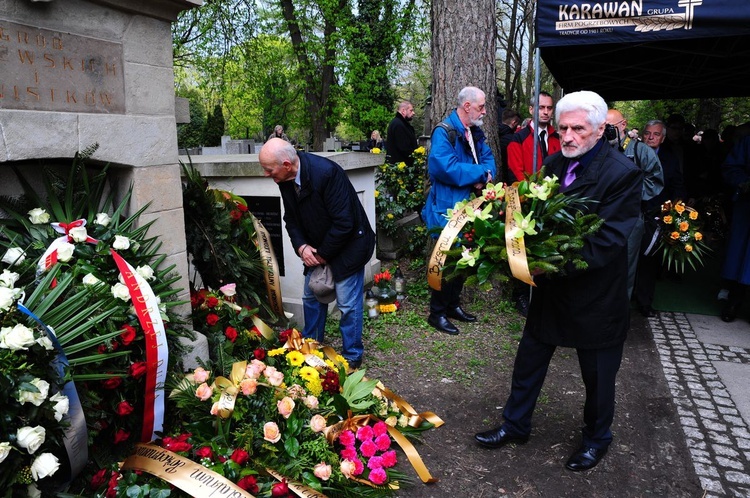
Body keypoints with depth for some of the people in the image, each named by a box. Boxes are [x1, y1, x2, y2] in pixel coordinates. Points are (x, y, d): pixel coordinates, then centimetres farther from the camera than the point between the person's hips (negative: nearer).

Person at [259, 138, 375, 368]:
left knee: (348, 303, -1)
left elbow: (343, 223, -28)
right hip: (318, 248, 7)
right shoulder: (285, 178, -8)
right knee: (311, 297, 15)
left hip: (348, 244, -7)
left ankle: (352, 357, 17)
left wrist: (323, 254, -17)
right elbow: (291, 218, 5)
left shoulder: (326, 172, -31)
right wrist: (301, 246, -12)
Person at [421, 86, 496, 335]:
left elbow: (488, 159, 10)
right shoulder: (443, 133, -16)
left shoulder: (476, 133, 12)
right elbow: (446, 168, -28)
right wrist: (481, 173, -17)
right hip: (448, 209, -8)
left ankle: (453, 305, 33)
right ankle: (437, 313, 14)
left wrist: (482, 176, -14)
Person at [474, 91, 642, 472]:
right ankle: (515, 426, 38)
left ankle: (596, 438, 42)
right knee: (528, 362, 17)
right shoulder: (554, 164, 1)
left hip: (595, 295, -5)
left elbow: (607, 243, -24)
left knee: (597, 376, 16)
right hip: (549, 287, 6)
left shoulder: (623, 174, -19)